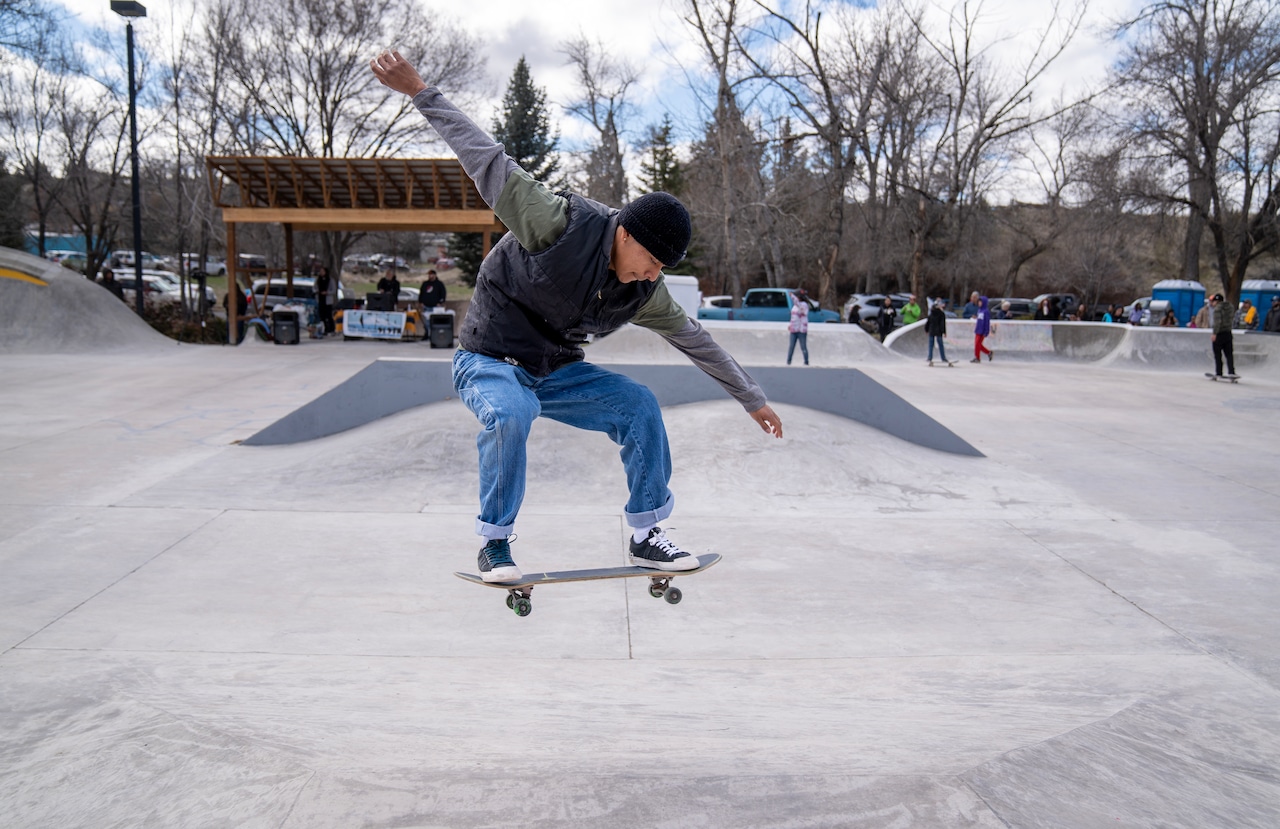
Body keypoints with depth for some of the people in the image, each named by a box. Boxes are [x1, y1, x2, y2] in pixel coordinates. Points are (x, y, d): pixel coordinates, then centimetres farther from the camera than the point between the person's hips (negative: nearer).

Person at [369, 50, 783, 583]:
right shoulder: (563, 224, -23)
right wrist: (419, 91, -22)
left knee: (638, 405, -14)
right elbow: (490, 164, -20)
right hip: (489, 363, -5)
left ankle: (646, 535, -2)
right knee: (511, 413, -39)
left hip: (557, 372, 6)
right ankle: (494, 543, -18)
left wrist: (752, 399, 15)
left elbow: (696, 341, 8)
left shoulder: (646, 294, -4)